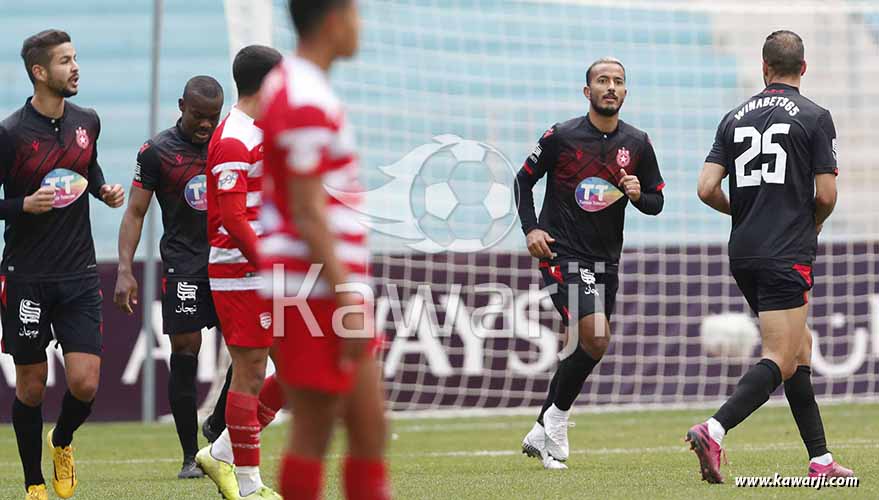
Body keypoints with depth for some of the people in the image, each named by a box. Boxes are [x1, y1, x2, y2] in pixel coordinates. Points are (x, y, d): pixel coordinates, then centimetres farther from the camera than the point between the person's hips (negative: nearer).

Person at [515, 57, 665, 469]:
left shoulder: (637, 144, 5)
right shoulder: (561, 137, -6)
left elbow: (656, 202, 11)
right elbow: (524, 180, 5)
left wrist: (638, 195, -12)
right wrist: (531, 228, -7)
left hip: (606, 260, 5)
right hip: (561, 253, -5)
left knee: (582, 348, 10)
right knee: (595, 339, -20)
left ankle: (542, 432, 23)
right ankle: (557, 420, -3)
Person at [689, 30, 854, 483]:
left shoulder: (735, 119, 9)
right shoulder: (815, 117, -3)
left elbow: (707, 189, 3)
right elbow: (826, 194, -7)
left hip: (743, 254, 6)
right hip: (788, 255, -6)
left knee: (800, 348, 16)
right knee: (780, 361, -9)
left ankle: (820, 459, 16)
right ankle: (713, 431, -29)